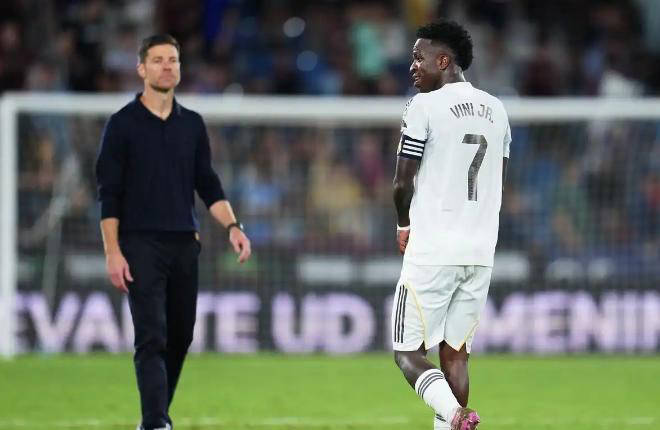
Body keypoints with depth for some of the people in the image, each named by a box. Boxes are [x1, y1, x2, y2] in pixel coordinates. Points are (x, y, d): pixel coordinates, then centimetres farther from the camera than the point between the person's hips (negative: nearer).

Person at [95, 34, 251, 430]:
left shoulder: (192, 124, 12)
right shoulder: (123, 124, -2)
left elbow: (208, 185, 14)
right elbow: (109, 193, -4)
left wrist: (232, 226, -2)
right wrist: (113, 252, -11)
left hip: (185, 245, 5)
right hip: (141, 245, -5)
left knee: (180, 338, 6)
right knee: (152, 338, -12)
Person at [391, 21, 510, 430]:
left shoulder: (425, 106, -8)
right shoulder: (496, 110, 12)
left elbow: (403, 184, -6)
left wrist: (404, 226, 12)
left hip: (432, 250, -6)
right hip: (481, 252, 6)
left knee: (409, 352, -1)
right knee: (455, 353, 12)